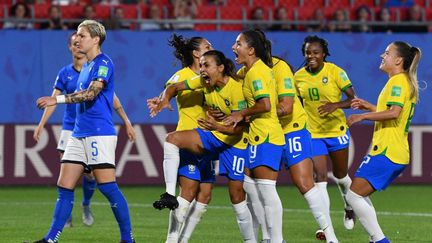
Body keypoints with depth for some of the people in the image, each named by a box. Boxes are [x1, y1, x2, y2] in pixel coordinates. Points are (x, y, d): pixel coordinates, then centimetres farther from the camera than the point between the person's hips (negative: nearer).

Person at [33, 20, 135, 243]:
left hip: (99, 134, -9)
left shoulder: (103, 63, -9)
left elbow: (91, 93, -22)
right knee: (64, 187, 4)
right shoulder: (85, 67, 19)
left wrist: (57, 99, -26)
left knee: (107, 187, -10)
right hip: (79, 133, 9)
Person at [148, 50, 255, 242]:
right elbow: (176, 87, 3)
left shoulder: (236, 89, -23)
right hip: (211, 135, 6)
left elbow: (240, 127, -26)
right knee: (172, 138, -14)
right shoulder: (204, 82, -5)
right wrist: (165, 99, -18)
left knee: (237, 195, -6)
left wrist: (218, 127, -43)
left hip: (234, 142, -6)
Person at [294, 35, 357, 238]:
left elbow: (353, 99, -15)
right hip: (313, 134, 2)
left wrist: (336, 105, -32)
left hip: (336, 131, -2)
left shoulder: (335, 72, -13)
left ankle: (349, 207, 45)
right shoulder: (298, 76, -2)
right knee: (319, 177, -10)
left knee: (340, 175, 13)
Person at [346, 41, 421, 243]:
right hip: (399, 156, 10)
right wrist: (369, 107, 23)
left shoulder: (398, 81, -11)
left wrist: (363, 116, -17)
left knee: (354, 195, -10)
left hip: (386, 152, -10)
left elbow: (394, 112, -24)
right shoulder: (407, 82, 20)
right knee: (359, 196, 16)